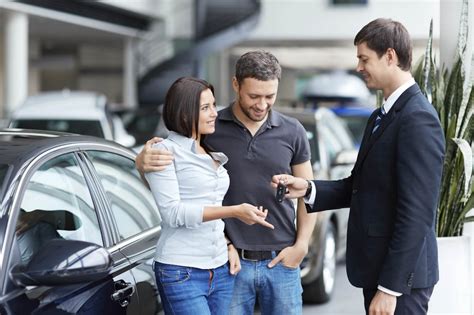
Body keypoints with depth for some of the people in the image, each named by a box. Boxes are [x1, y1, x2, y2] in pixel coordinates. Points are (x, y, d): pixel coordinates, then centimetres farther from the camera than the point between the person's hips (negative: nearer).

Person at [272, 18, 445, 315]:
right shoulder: (382, 116, 13)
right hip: (377, 268, 9)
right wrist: (309, 189, 0)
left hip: (400, 274, -9)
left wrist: (390, 287, -22)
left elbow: (416, 213, -22)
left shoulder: (418, 119, -18)